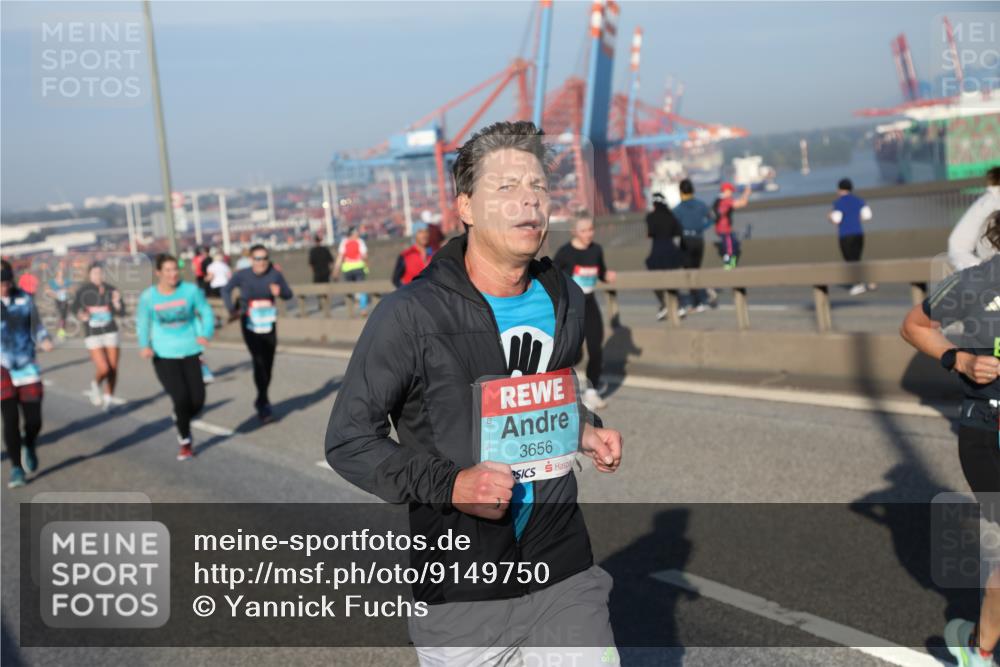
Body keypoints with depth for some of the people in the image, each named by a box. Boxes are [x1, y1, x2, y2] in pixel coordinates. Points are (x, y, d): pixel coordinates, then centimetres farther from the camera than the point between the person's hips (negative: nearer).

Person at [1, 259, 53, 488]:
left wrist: (44, 340, -12)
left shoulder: (25, 299, 1)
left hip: (26, 367, 2)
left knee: (33, 420, 1)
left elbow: (36, 327, 8)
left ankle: (29, 447, 35)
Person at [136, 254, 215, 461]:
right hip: (164, 356, -1)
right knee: (181, 398, -11)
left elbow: (207, 313, 2)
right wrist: (144, 345, -10)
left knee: (198, 400, -2)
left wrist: (206, 334, -16)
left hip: (191, 352, 1)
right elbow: (142, 323, 7)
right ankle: (185, 443, 12)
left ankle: (180, 421, 36)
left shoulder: (191, 290, -5)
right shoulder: (148, 296, -5)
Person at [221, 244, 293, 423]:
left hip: (269, 326, 2)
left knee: (268, 365, 9)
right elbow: (226, 290, 6)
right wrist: (231, 308, -8)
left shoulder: (275, 274, -7)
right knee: (259, 362, -17)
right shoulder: (242, 275, -8)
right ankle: (263, 403, -10)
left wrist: (279, 291, -22)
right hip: (250, 326, -2)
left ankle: (261, 401, 29)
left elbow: (288, 294, 0)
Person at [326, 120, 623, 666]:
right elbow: (349, 440, -9)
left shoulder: (563, 299, 6)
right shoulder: (411, 315, -13)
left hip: (565, 577, 4)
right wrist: (448, 484, -22)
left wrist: (580, 434, 4)